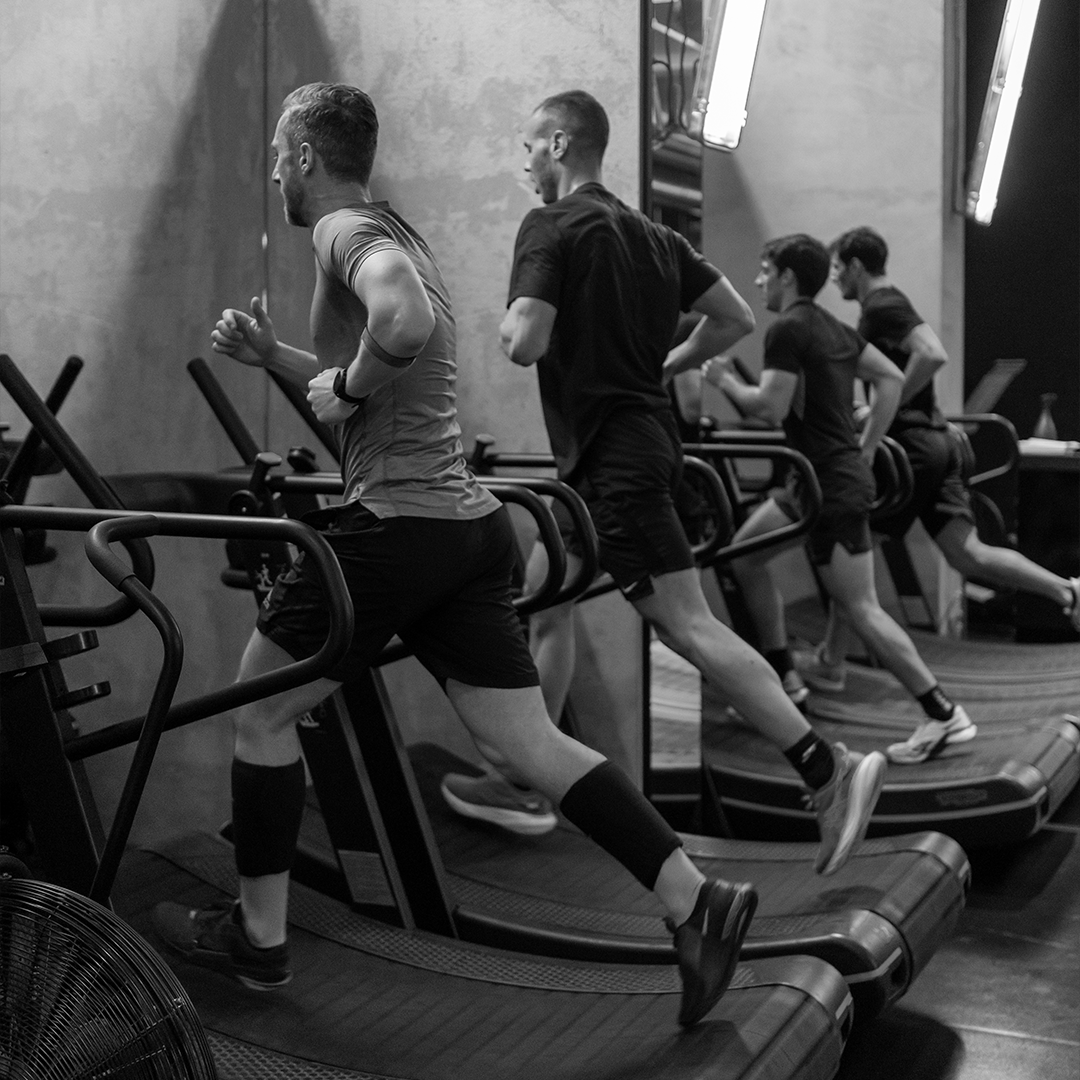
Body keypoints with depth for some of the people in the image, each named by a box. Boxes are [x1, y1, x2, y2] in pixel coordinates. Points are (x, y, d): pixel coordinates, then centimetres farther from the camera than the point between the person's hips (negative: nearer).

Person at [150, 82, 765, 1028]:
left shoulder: (345, 230, -8)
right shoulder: (391, 234, 23)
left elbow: (406, 321, -32)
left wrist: (344, 385, -15)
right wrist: (270, 355, 22)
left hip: (394, 524, -9)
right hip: (468, 523, 9)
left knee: (260, 712, 10)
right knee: (527, 742, 7)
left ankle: (258, 939, 22)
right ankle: (697, 902, 1)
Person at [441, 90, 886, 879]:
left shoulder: (551, 227, -9)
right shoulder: (651, 234, 15)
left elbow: (526, 342, -21)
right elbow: (736, 319, 13)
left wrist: (508, 321, 1)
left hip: (613, 458, -10)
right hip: (644, 437, 10)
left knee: (688, 626, -12)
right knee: (542, 603, 18)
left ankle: (829, 769, -15)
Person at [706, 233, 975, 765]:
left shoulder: (787, 329, -12)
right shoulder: (832, 327, 15)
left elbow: (771, 408, -19)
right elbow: (891, 378, 17)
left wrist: (724, 380, -2)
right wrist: (865, 448, 17)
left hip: (832, 486, -10)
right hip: (827, 474, 10)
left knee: (859, 607, -6)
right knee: (744, 554, 16)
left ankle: (944, 715, -3)